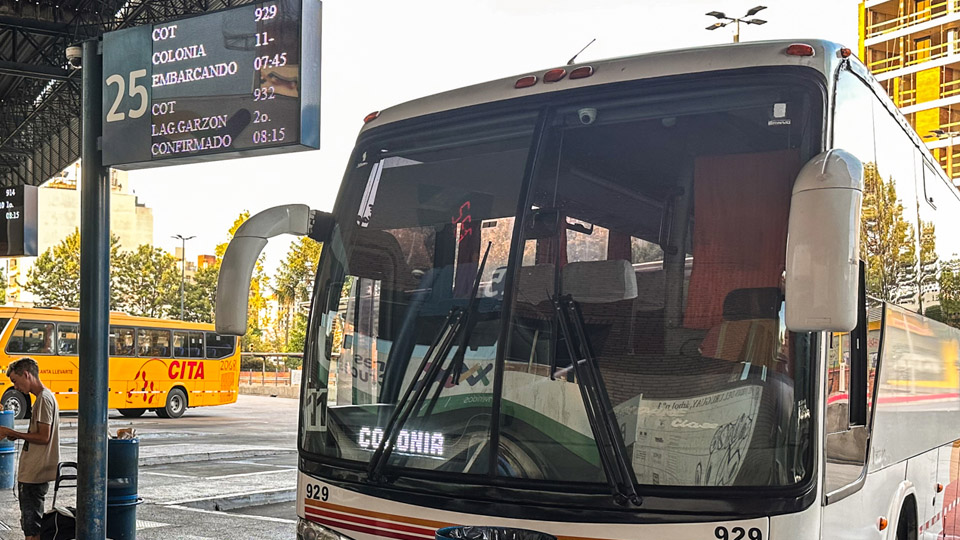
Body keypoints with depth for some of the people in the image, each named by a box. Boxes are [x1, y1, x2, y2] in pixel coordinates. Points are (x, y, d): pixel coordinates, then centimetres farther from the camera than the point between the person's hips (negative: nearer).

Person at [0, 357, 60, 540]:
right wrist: (18, 435, 9)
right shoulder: (45, 396, 16)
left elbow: (43, 437, -21)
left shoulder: (44, 398, -16)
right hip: (36, 472, 10)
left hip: (34, 475, -10)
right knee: (33, 523, 15)